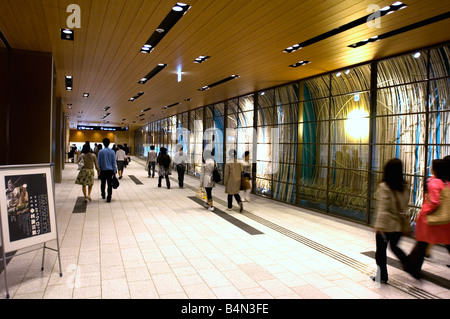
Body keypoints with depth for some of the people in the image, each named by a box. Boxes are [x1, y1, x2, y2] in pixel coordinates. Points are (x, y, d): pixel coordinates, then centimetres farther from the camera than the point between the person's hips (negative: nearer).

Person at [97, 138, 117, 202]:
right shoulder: (112, 152, -4)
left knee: (103, 183, 18)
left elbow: (99, 162, 1)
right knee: (110, 184, 1)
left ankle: (103, 195, 32)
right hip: (110, 170, -1)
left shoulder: (100, 151, -4)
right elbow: (114, 162, -2)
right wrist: (114, 171, 3)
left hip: (103, 170, 1)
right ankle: (109, 198, 0)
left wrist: (99, 169, 11)